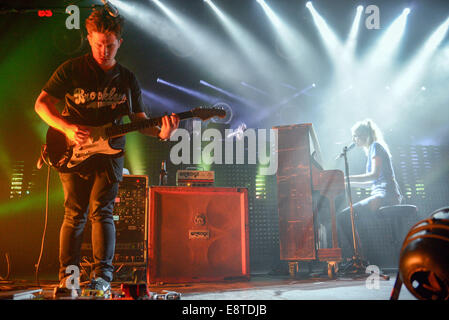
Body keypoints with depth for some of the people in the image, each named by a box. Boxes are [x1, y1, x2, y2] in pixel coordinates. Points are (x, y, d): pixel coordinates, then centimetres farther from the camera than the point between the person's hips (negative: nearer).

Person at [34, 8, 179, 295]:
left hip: (109, 153, 1)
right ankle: (68, 276, 12)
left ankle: (103, 276, -5)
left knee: (101, 212, -8)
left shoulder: (128, 79, 10)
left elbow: (139, 118, 10)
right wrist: (67, 128, -14)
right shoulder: (71, 70, 2)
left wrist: (160, 132, -11)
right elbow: (42, 103, 2)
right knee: (75, 214, 0)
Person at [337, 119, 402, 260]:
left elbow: (375, 175, -17)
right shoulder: (372, 149, 25)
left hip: (385, 195, -10)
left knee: (343, 217, -21)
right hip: (382, 195, 10)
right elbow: (371, 182, 23)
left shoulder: (376, 146, -3)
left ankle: (351, 257, -20)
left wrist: (347, 177, -17)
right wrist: (347, 183, 20)